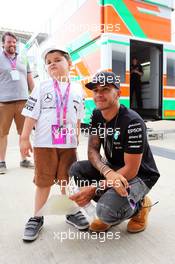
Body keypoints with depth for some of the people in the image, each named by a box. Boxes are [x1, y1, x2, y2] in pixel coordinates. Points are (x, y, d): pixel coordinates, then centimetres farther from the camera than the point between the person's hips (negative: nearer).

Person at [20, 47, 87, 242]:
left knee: (67, 180, 14)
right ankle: (37, 217, 24)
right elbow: (31, 114, -4)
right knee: (43, 181, 8)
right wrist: (24, 138, -8)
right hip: (44, 143, -2)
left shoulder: (77, 90, 7)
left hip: (68, 144, 2)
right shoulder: (42, 88, 0)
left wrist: (77, 138, 14)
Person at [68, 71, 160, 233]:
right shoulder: (96, 115, -4)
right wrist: (107, 172, -29)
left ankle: (139, 206, 5)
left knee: (107, 211, -30)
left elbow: (131, 170, -25)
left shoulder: (132, 122, -26)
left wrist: (94, 189, -26)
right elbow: (92, 150, -7)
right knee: (76, 169, -14)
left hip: (140, 175, -7)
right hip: (113, 168, 7)